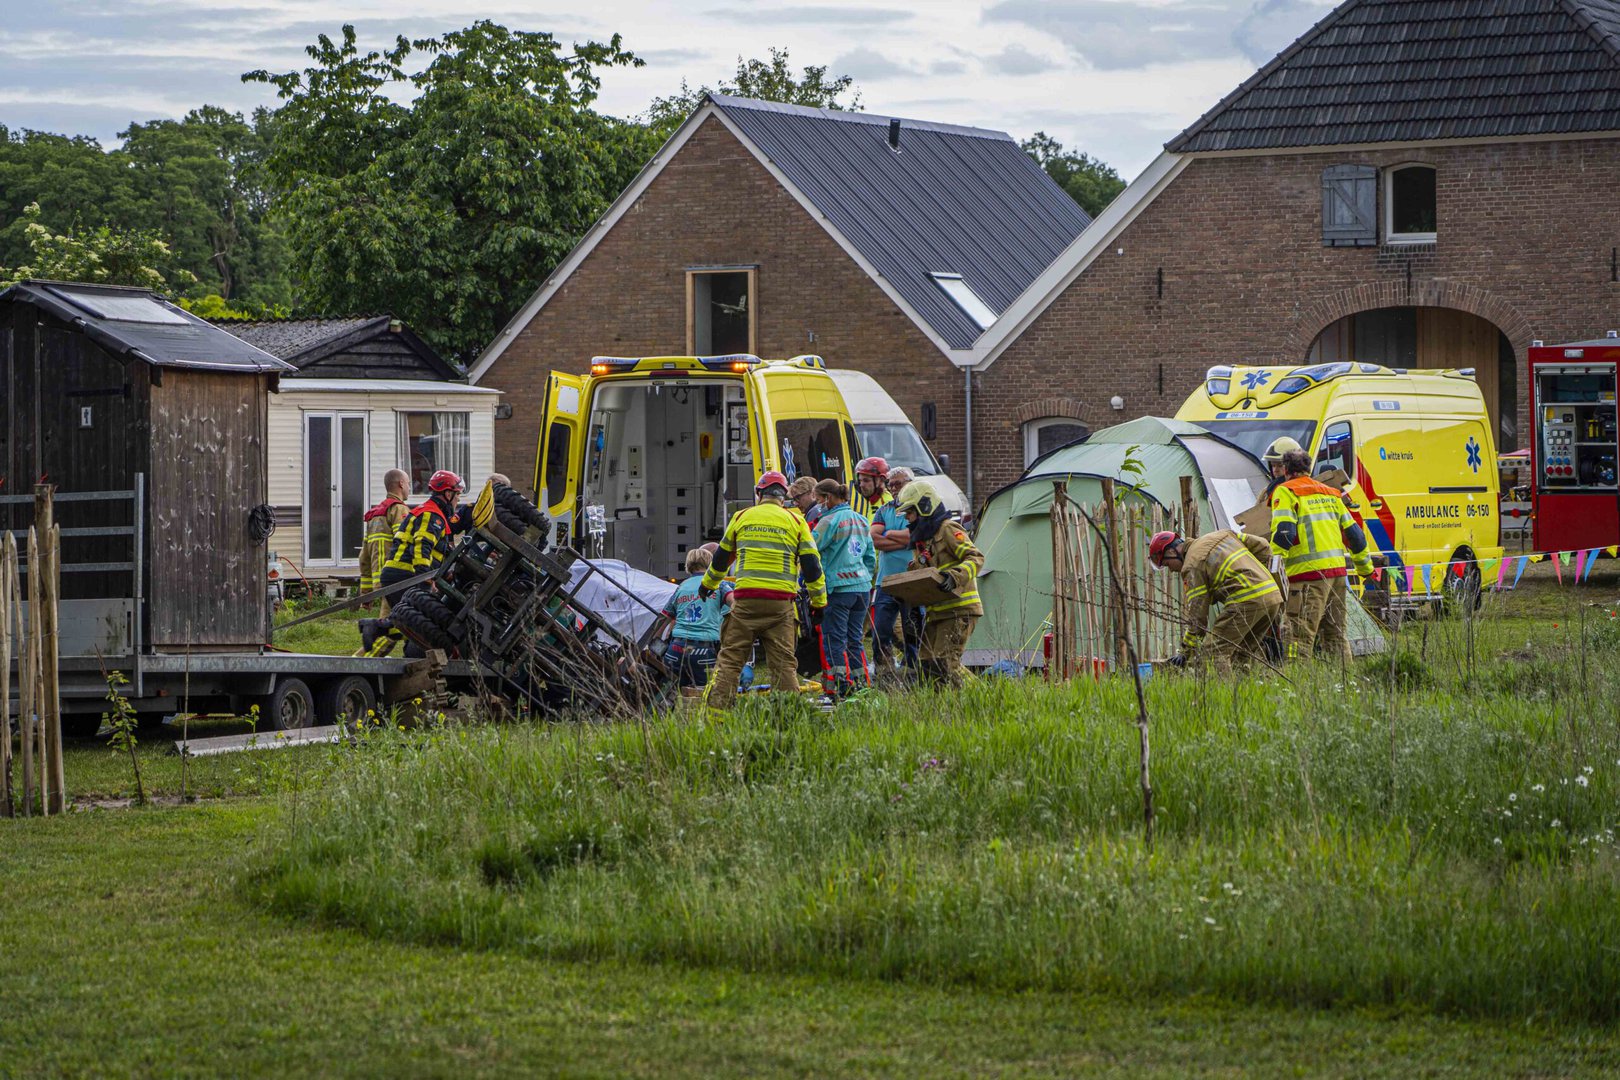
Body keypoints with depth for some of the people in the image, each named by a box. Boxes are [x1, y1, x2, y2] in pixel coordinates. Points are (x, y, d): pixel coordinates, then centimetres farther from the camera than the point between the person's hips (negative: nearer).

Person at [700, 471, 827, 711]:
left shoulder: (741, 518, 10)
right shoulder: (796, 522, 8)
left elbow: (722, 557, 22)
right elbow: (812, 566, 6)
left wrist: (708, 584, 39)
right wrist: (819, 602, 15)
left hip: (745, 599, 0)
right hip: (781, 603, 0)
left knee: (730, 657, 2)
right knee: (783, 662, 3)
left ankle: (717, 708, -5)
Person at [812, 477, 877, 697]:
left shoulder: (829, 522, -11)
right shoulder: (861, 521, 13)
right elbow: (871, 557, 20)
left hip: (838, 588, -7)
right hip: (862, 586, 7)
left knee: (834, 640, -3)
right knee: (855, 639, 13)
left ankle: (840, 685, -7)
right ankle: (860, 683, 14)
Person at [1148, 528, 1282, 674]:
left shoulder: (1192, 566, 0)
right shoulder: (1220, 534, 23)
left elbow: (1197, 614, -3)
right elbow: (1263, 547, 21)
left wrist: (1187, 653, 1)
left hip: (1247, 601, -9)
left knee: (1213, 652, -9)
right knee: (1243, 654, 18)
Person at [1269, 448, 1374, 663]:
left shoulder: (1286, 492, 1)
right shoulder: (1330, 493, 22)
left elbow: (1283, 533, -13)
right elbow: (1353, 533, 24)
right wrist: (1365, 567, 33)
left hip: (1309, 573, -7)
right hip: (1338, 570, 7)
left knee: (1301, 637, -10)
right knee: (1336, 634, 15)